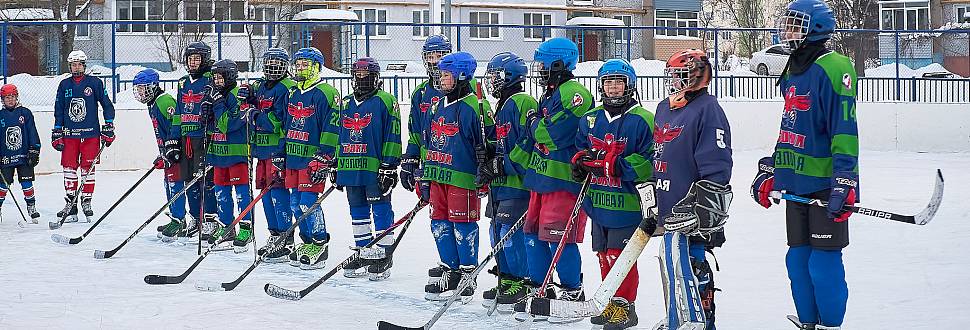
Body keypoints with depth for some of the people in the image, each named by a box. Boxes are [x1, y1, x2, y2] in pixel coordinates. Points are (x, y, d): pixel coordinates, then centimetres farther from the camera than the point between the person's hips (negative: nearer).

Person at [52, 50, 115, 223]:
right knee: (69, 169, 0)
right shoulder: (64, 85, 9)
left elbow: (107, 105, 4)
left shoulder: (95, 83, 1)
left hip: (91, 134, -2)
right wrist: (57, 133, 8)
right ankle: (70, 205, 5)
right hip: (69, 134, 2)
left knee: (88, 169, 0)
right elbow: (58, 111, 13)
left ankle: (86, 203, 10)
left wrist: (108, 128, -1)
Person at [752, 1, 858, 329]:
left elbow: (845, 130, -19)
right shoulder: (792, 73, 16)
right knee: (798, 260, 12)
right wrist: (768, 172, 22)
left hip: (826, 186, -9)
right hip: (795, 184, 9)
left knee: (824, 262, -6)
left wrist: (844, 183, -24)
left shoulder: (833, 69, -13)